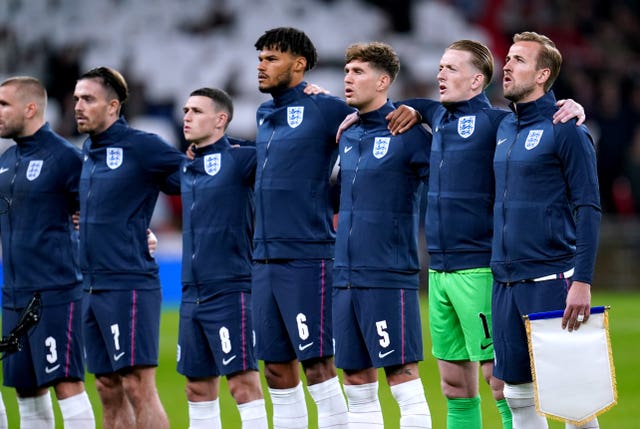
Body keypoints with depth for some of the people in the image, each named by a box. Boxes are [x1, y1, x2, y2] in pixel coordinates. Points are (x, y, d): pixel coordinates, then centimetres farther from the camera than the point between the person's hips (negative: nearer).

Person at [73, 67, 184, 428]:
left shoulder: (141, 146, -8)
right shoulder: (89, 151, 15)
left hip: (129, 284, -8)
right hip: (93, 287, 8)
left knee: (138, 387, -11)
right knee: (109, 390, 9)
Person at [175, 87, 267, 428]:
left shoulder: (240, 159, -7)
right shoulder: (185, 168, 14)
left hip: (230, 291, -7)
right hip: (192, 295, 7)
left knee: (243, 384, -9)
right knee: (198, 387, 10)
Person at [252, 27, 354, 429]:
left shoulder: (324, 108, -7)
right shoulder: (264, 115, 17)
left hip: (307, 258, -8)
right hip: (264, 259, 8)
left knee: (318, 364, -8)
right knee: (278, 369, 9)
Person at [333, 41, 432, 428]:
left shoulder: (408, 133, -8)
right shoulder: (348, 136, 13)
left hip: (388, 279, -7)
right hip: (346, 278, 7)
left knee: (402, 376, -6)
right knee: (356, 381, 9)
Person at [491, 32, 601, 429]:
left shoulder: (565, 130, -8)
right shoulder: (505, 127, 13)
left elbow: (588, 209, -12)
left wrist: (583, 282, -18)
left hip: (550, 279, -7)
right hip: (506, 283, 7)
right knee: (518, 393, 8)